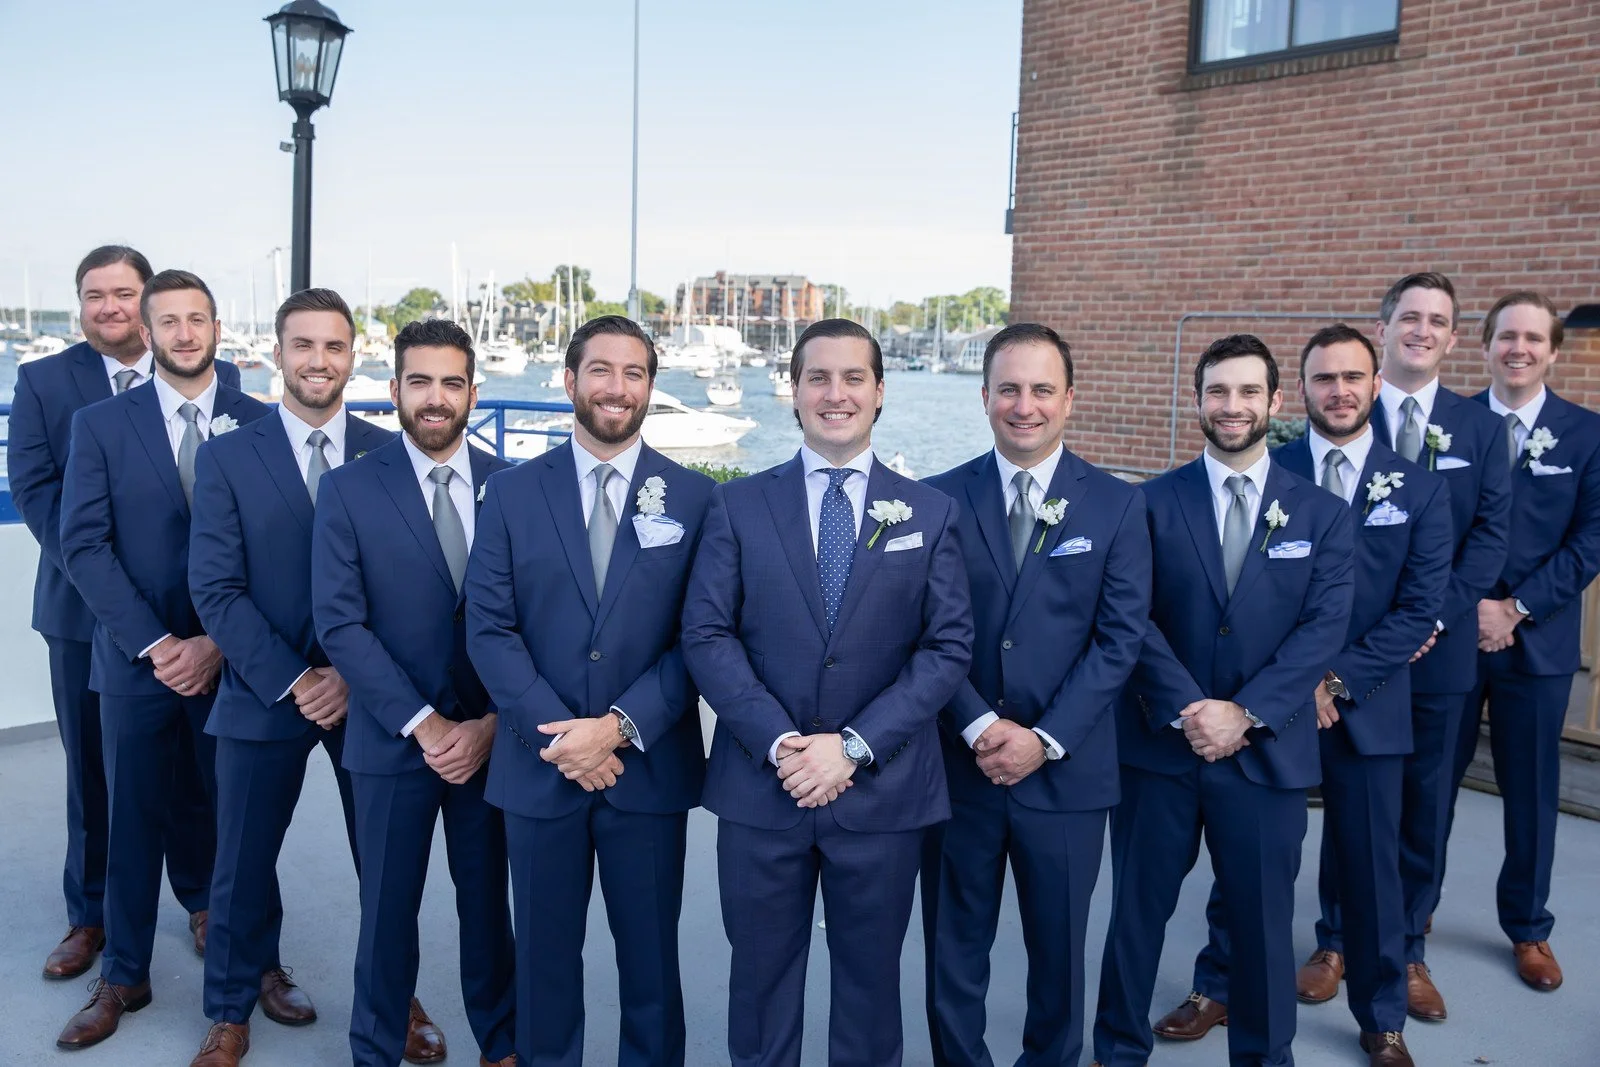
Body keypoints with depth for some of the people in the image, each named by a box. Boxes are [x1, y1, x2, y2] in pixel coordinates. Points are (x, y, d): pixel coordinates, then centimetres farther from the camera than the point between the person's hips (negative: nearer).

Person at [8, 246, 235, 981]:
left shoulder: (216, 380, 1)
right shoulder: (42, 382, 5)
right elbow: (31, 485, -4)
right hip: (87, 609, 1)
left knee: (193, 763, 9)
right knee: (93, 769, 11)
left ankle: (203, 900, 27)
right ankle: (90, 915, 27)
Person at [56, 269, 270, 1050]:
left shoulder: (261, 424, 0)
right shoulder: (100, 424, 2)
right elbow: (84, 546, -4)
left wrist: (219, 642, -12)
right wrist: (154, 644, -13)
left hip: (235, 660, -1)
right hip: (136, 662, 1)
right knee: (133, 822, 11)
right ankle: (123, 978, 27)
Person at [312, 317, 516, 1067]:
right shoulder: (348, 489, -4)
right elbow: (339, 622, -10)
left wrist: (490, 723, -10)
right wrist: (424, 725, -15)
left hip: (492, 738, 1)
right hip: (392, 741, -1)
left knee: (488, 899, 15)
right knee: (388, 908, 11)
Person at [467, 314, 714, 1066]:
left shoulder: (694, 497, -1)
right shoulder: (512, 494, 2)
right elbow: (488, 628, -4)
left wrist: (620, 726, -15)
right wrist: (557, 732, -14)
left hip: (649, 767, 0)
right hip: (539, 766, 1)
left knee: (650, 955, 12)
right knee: (544, 952, 15)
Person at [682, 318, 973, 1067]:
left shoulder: (929, 513, 3)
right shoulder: (737, 506, 2)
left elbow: (949, 647, -3)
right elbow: (706, 637, -4)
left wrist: (855, 746, -13)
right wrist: (777, 742, -16)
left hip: (882, 790, 0)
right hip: (760, 786, 0)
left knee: (870, 976, 15)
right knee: (761, 974, 13)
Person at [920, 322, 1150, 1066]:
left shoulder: (1117, 505, 0)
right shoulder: (939, 498, 0)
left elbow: (1121, 637, -5)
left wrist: (1046, 739, -13)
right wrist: (978, 727, -14)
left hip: (1067, 770, 0)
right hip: (957, 766, 0)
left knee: (1058, 949, 16)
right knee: (954, 950, 13)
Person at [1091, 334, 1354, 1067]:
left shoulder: (1321, 514, 3)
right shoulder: (1152, 503, 0)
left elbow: (1323, 628, -6)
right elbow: (1134, 621, -6)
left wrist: (1245, 715, -16)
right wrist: (1187, 710, -17)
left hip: (1268, 752, 1)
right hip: (1158, 744, 0)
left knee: (1263, 922, 12)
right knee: (1137, 912, 11)